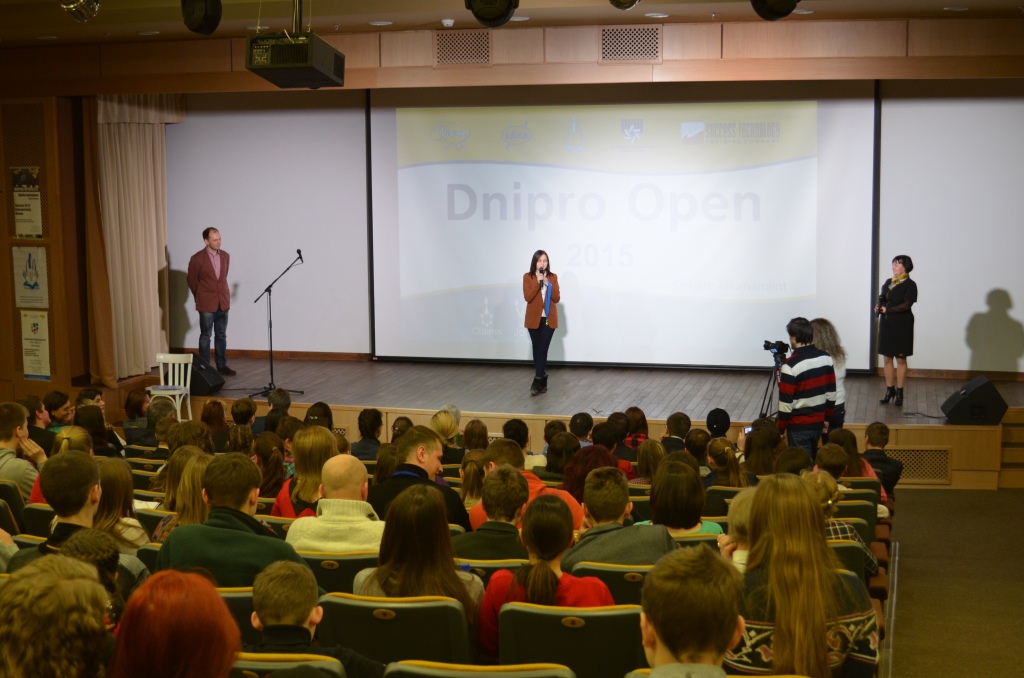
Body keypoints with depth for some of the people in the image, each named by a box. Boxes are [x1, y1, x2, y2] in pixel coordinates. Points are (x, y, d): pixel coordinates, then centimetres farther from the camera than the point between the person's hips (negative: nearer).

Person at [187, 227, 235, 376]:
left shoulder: (226, 256, 5)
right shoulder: (197, 259, -10)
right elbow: (192, 280, 1)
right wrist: (201, 297, 9)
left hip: (223, 303, 4)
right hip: (206, 305, -4)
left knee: (221, 336, 10)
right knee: (205, 336, 3)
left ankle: (222, 365, 18)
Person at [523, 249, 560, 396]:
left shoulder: (553, 277, 4)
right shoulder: (528, 277, -1)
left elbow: (557, 298, -2)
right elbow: (527, 297, -12)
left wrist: (548, 284, -14)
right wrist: (537, 282, -19)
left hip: (549, 319, 0)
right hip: (534, 319, 0)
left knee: (542, 350, -7)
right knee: (537, 350, 6)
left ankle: (538, 382, -9)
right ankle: (542, 380, 17)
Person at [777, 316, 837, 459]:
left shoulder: (790, 366, -22)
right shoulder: (826, 358, -4)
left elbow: (786, 402, -18)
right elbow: (831, 393, 5)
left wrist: (780, 429, -6)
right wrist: (826, 418, 17)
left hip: (798, 426, -6)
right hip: (818, 423, 6)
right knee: (812, 461, 20)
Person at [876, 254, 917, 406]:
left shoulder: (910, 284, -7)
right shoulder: (888, 282, 11)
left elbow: (906, 305, -15)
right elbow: (882, 299, 13)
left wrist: (888, 309, -22)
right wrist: (879, 307, -9)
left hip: (902, 325, -5)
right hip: (886, 323, 5)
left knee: (901, 359, 2)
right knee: (887, 358, 7)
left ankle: (899, 392, 9)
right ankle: (889, 390, 17)